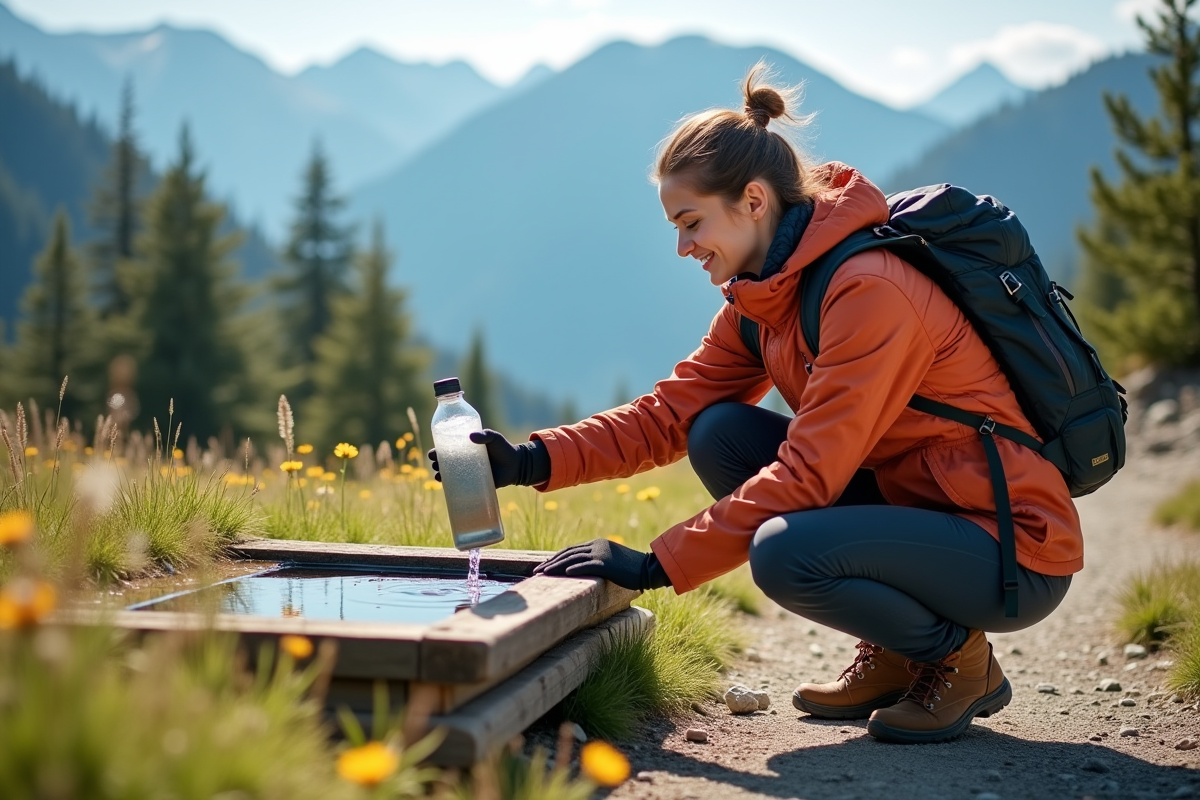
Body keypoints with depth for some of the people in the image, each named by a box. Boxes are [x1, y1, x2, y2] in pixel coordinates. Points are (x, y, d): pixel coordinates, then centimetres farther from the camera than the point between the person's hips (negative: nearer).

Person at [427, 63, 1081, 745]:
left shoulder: (870, 289, -23)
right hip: (911, 501, 9)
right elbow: (672, 413, 1)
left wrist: (655, 567, -25)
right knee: (719, 433, -3)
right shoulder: (763, 293, 5)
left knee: (785, 554, -31)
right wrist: (535, 462, -13)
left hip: (1014, 545, -9)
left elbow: (809, 472, -26)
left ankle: (962, 660, 0)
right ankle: (889, 657, 8)